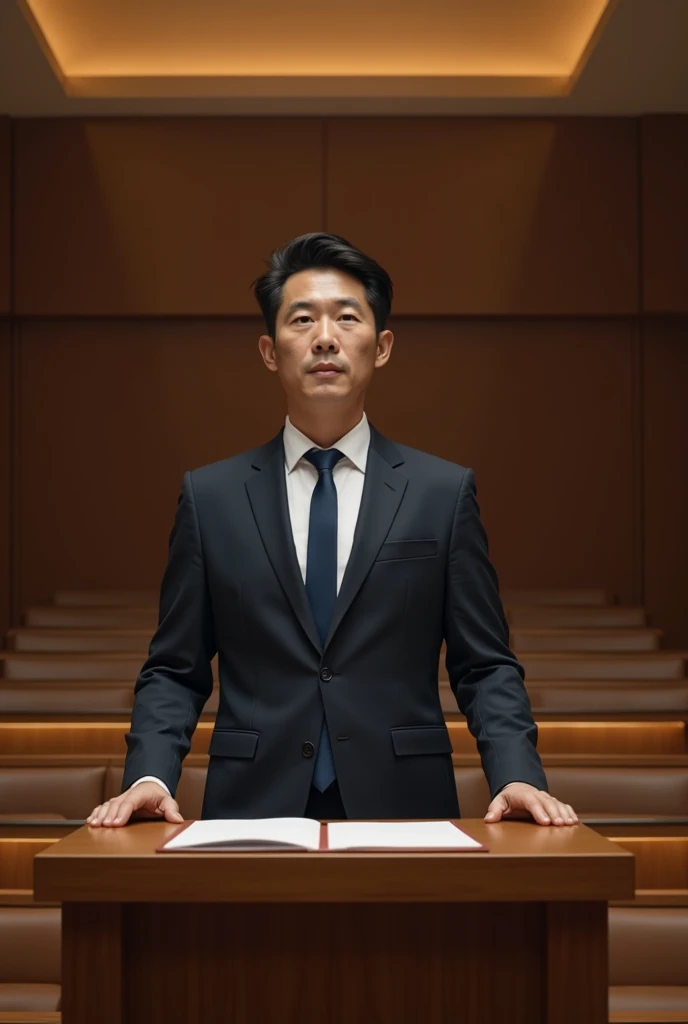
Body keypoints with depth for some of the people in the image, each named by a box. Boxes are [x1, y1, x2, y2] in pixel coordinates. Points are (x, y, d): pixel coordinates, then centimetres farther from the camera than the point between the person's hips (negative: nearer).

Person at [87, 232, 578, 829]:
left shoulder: (444, 492, 4)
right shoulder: (211, 496, 5)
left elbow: (485, 668, 3)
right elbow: (175, 672, 6)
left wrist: (518, 777, -13)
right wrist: (149, 777, -10)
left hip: (401, 812, 0)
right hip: (253, 810, 0)